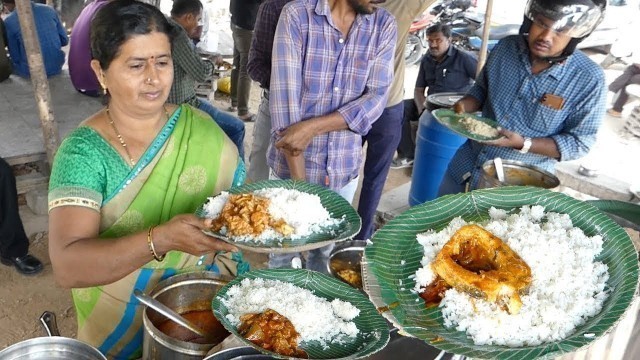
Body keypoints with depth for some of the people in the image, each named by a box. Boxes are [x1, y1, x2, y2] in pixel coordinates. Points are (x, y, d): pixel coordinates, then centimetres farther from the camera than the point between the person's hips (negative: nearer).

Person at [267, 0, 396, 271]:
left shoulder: (384, 26, -2)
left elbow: (377, 97, -10)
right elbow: (284, 101, -17)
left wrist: (314, 126, -24)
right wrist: (300, 181, -20)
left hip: (344, 168, 3)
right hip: (292, 165, -2)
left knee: (325, 252, 22)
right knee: (283, 252, 16)